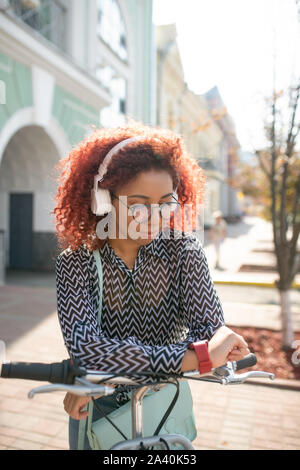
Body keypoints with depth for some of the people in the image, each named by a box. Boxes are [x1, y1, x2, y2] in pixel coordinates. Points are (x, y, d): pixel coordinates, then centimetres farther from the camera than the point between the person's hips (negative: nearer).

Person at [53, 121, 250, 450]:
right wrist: (198, 358, -40)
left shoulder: (184, 250, -16)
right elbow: (84, 346, -32)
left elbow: (211, 330, -23)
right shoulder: (75, 264, -19)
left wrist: (102, 378, -31)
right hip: (95, 411, -1)